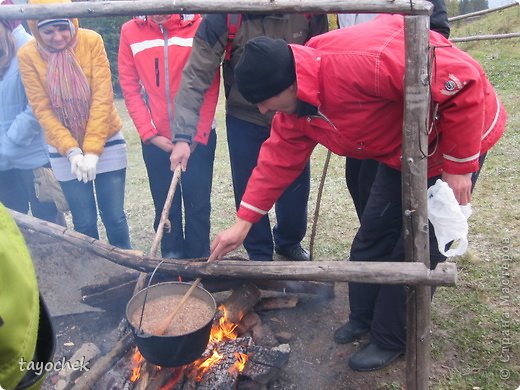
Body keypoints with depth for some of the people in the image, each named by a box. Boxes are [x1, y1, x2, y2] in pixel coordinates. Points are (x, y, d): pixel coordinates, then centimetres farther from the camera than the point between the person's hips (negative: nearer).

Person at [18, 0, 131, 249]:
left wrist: (92, 151, -17)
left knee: (114, 217, 4)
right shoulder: (27, 55, -8)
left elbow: (102, 97, -13)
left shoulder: (91, 41, -10)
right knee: (84, 223, 6)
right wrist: (72, 151, -17)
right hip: (64, 151, 1)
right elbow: (42, 109, -7)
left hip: (106, 143, 0)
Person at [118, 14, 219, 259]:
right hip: (155, 139, 2)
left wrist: (197, 134, -10)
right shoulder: (130, 31, 1)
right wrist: (149, 133, -7)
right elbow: (129, 87, 1)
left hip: (197, 137, -2)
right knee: (165, 206, 11)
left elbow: (210, 85, -7)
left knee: (198, 204, 6)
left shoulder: (198, 25, -6)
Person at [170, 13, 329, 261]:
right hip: (244, 121, -1)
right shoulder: (222, 19, -22)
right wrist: (183, 136, -30)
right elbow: (196, 76, -23)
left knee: (296, 185, 12)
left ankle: (290, 242, 40)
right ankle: (260, 256, 28)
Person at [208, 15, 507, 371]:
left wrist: (459, 165, -24)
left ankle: (390, 340, 19)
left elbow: (463, 81, -32)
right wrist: (244, 221, -3)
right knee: (373, 236, 10)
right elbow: (279, 158, -1)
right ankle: (363, 319, 33)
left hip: (455, 141, -7)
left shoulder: (364, 61, -39)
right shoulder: (295, 103, -11)